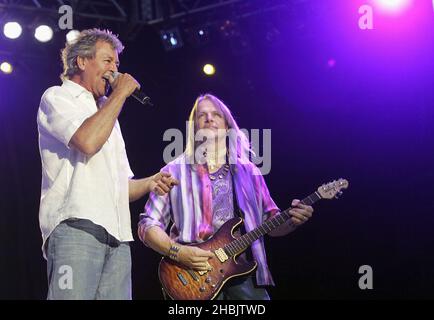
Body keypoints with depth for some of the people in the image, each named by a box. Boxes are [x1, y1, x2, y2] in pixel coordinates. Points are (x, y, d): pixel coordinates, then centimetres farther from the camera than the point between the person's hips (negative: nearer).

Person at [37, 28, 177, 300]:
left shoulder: (107, 114, 31)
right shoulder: (57, 98, 9)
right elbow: (88, 142, -13)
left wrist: (149, 183, 8)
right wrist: (120, 94, -1)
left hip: (118, 237, 7)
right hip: (75, 226, -7)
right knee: (74, 296, -20)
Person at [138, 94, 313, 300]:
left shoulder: (248, 171, 16)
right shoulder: (175, 171, 5)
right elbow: (148, 224, 2)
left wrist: (292, 220, -3)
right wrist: (177, 252, -14)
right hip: (195, 277, -3)